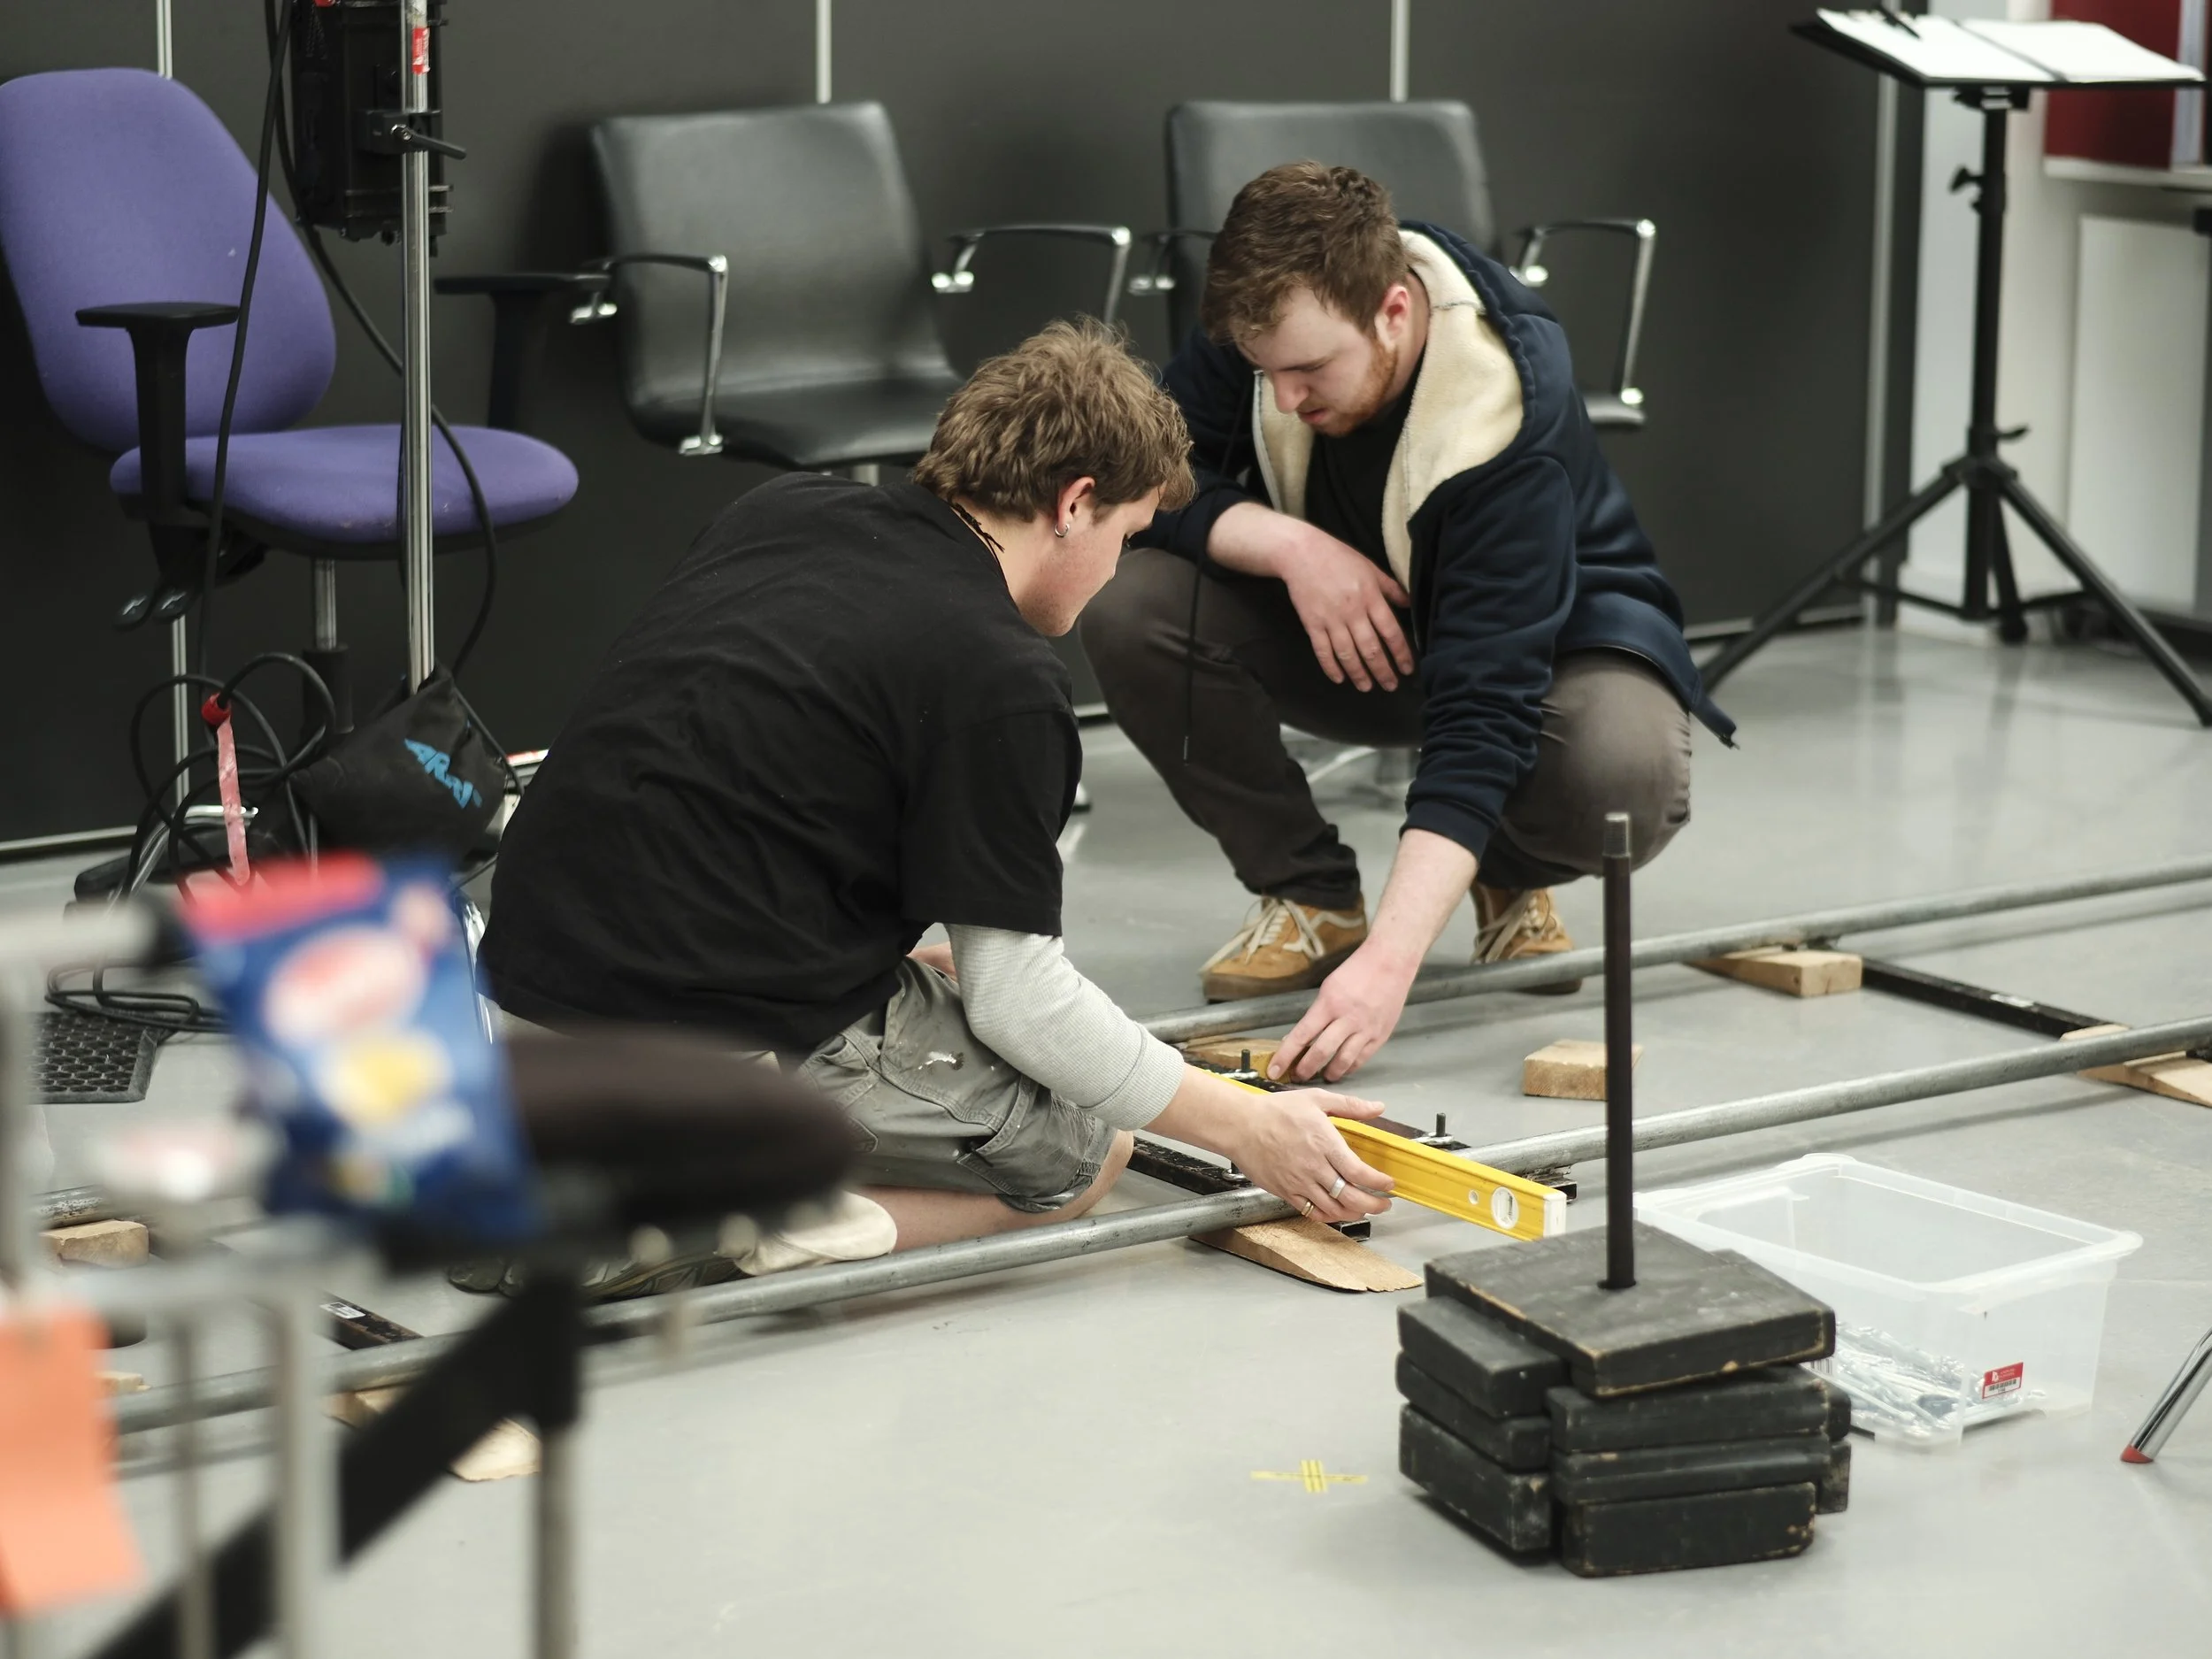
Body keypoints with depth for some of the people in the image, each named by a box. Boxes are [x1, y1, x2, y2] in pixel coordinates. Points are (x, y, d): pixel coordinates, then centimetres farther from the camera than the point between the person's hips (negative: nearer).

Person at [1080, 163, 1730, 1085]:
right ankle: (1312, 897, -5)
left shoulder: (1512, 415, -37)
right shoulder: (1264, 323, -23)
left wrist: (1389, 962, -52)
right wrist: (1289, 543, -36)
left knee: (1624, 778, -39)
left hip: (1543, 633, -4)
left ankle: (1511, 880, 0)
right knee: (1129, 609, -25)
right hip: (1338, 628, 4)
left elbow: (1482, 717, -43)